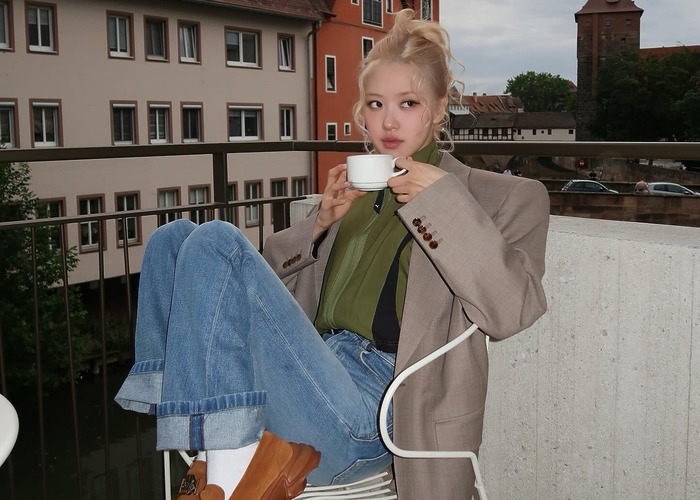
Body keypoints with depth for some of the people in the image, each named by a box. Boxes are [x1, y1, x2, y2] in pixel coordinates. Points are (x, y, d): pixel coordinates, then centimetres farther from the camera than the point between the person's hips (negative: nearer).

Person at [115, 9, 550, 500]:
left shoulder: (491, 195, 5)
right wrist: (322, 221, 6)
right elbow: (270, 279, 23)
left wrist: (441, 198, -13)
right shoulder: (358, 188, 22)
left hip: (370, 402, -7)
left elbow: (510, 308, -13)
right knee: (175, 238, -3)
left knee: (215, 241, -19)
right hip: (315, 371, 7)